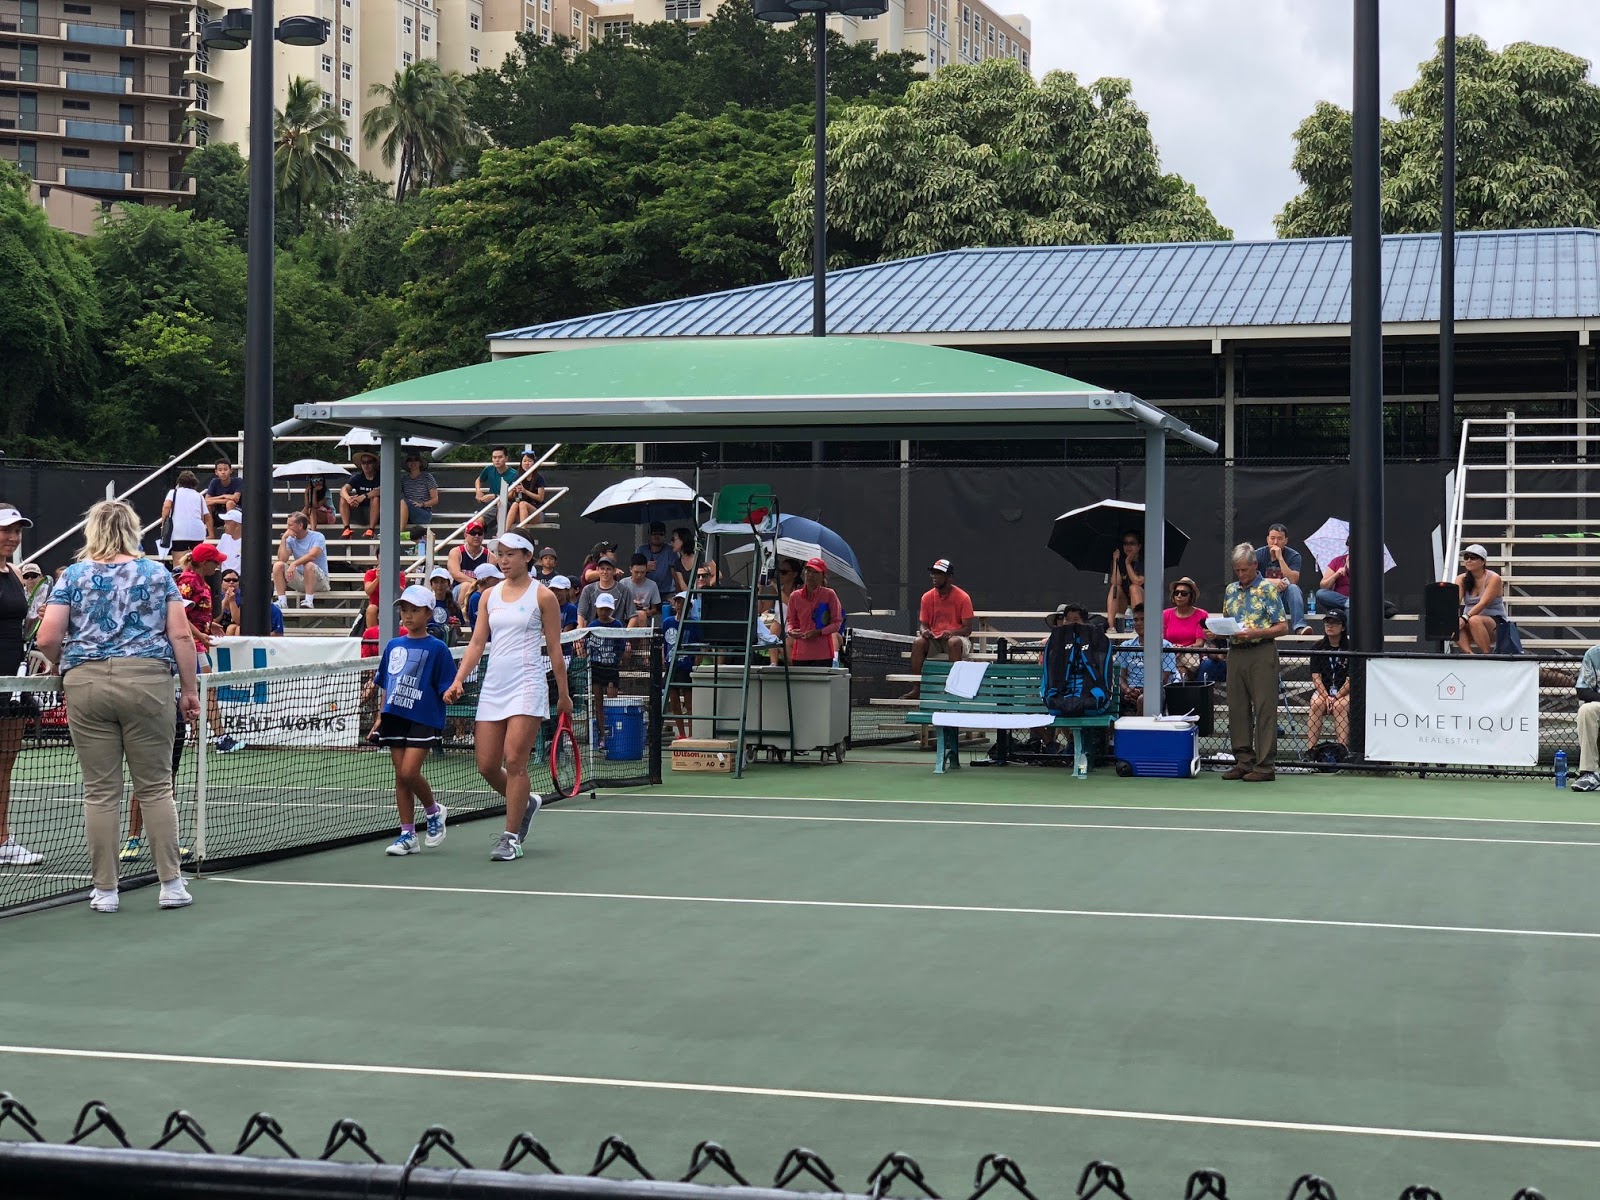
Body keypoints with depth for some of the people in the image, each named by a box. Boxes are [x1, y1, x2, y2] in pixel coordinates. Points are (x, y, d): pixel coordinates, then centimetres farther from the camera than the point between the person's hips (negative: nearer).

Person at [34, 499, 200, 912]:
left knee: (100, 791, 5)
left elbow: (48, 639, -1)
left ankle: (104, 890, 9)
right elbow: (181, 636, -1)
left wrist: (67, 668, 19)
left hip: (86, 684, 0)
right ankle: (170, 884, 7)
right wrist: (190, 689, 6)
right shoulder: (157, 574, 5)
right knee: (156, 787, 6)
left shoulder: (73, 576, 5)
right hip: (147, 682, 0)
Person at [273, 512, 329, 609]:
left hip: (319, 580, -5)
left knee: (309, 565, -36)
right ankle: (282, 601, -21)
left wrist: (294, 564, -38)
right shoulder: (291, 540, 5)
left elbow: (312, 555, -28)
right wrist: (284, 538, -9)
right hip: (300, 579, 5)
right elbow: (282, 559, -9)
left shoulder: (317, 537, -10)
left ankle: (308, 601, -33)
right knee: (278, 565, -14)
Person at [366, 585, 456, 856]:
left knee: (409, 773, -15)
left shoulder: (437, 648, -4)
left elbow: (446, 689, -3)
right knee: (400, 776, 6)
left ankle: (434, 811, 13)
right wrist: (380, 718, 16)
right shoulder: (393, 646, 12)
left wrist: (449, 694, -23)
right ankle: (407, 834, 13)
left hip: (423, 719, -5)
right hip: (395, 719, 6)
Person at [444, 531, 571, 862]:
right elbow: (477, 643, 11)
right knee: (487, 766, 2)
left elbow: (554, 649, 2)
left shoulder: (542, 596, 0)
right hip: (493, 686, 5)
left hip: (526, 685, -5)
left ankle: (511, 838, -4)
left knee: (514, 762, -12)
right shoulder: (490, 596, 13)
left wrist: (563, 694, 3)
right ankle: (525, 803, 30)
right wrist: (458, 681, -1)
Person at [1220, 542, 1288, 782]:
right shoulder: (1231, 590, 15)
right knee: (1237, 709, 6)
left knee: (1264, 709, -6)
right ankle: (1243, 761, 13)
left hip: (1261, 653, -6)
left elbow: (1283, 627, -6)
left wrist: (1255, 633, -18)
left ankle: (1265, 766, -5)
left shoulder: (1269, 589, -3)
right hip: (1235, 653, 6)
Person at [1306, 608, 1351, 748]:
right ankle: (1310, 749, -35)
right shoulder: (1317, 648, 4)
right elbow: (1316, 678, -1)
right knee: (1316, 704, -30)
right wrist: (1326, 697, -17)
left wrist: (1336, 697, -20)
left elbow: (1350, 680, -7)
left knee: (1340, 706, -33)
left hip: (1345, 692, -2)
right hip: (1322, 690, 2)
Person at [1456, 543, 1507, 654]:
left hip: (1495, 622, -4)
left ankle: (1487, 654, -31)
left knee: (1475, 620, -38)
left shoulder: (1493, 578, -10)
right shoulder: (1461, 579, 5)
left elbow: (1483, 603, -22)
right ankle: (1469, 653, -38)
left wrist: (1465, 618, -36)